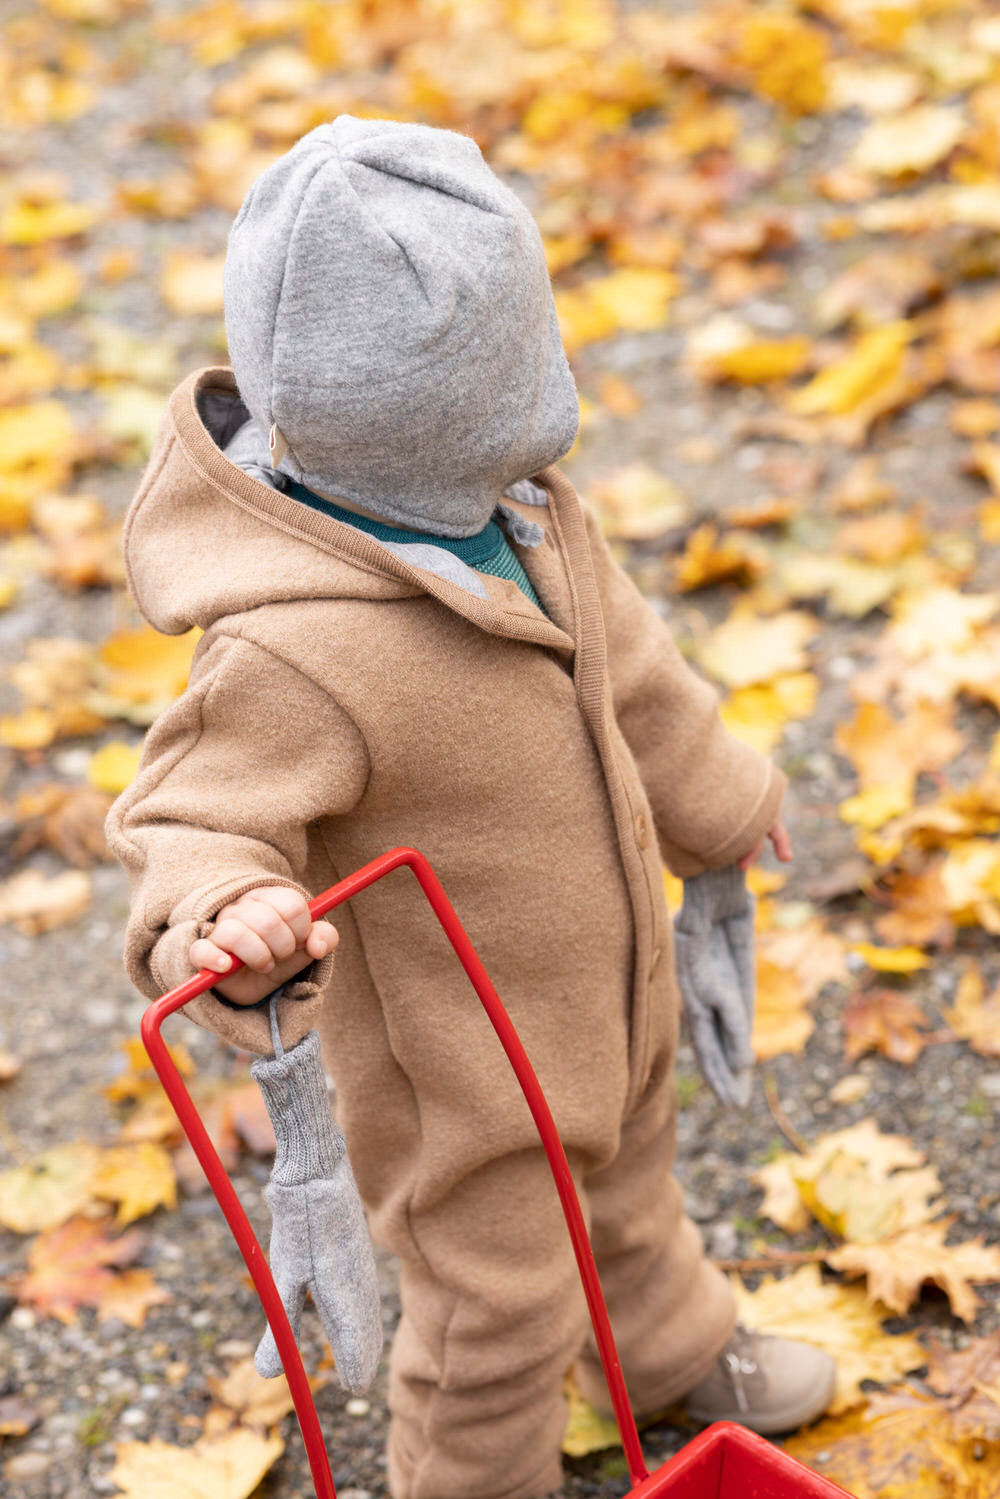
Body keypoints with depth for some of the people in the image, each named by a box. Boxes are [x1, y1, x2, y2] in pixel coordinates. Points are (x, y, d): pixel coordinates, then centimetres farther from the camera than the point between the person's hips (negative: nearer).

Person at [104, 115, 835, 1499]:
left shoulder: (512, 493, -13)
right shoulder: (298, 653, -41)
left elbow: (618, 655, 4)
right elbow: (196, 821, -29)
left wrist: (715, 795, 19)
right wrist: (222, 919, -54)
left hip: (605, 971, 8)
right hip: (458, 1056, -8)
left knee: (627, 1174, 34)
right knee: (495, 1308, 15)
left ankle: (672, 1346, 64)